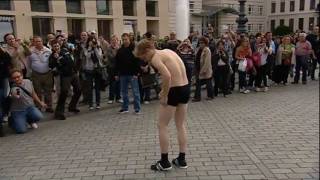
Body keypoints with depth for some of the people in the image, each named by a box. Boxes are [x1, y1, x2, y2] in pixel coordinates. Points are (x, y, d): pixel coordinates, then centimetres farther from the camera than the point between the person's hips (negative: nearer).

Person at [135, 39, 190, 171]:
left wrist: (164, 95, -16)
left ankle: (164, 162, 13)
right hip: (185, 88, 9)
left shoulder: (156, 57, -12)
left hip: (175, 91, -9)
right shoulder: (167, 51, 14)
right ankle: (182, 160, 26)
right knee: (181, 125, 18)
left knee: (162, 126, 6)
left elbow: (167, 76, -28)